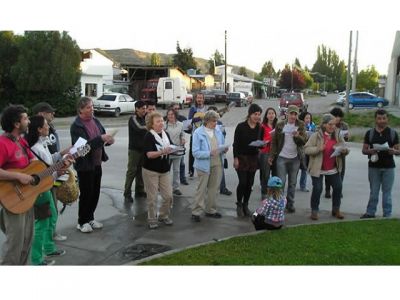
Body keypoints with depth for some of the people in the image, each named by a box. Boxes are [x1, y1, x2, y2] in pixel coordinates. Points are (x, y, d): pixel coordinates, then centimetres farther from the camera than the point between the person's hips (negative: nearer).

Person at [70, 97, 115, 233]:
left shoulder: (95, 121, 5)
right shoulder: (76, 126, -16)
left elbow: (102, 136, 14)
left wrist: (108, 140, -8)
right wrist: (101, 138, -32)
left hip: (97, 163, 7)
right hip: (84, 165, -7)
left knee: (95, 192, 15)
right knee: (86, 194, 4)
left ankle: (90, 218, 32)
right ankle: (82, 222, 21)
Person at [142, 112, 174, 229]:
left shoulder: (166, 134, 6)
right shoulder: (149, 136, -13)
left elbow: (170, 148, 13)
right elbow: (149, 154, -22)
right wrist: (162, 152, -35)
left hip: (164, 170, 6)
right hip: (151, 171, -5)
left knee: (168, 195, 6)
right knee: (152, 197, 3)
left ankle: (163, 216, 27)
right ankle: (152, 219, 19)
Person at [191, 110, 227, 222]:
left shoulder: (218, 131, 4)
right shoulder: (198, 133, -11)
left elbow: (222, 145, 16)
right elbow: (195, 152, -16)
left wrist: (224, 149, -7)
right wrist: (210, 153, -27)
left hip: (217, 164, 5)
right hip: (204, 165, -5)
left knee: (213, 188, 15)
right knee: (201, 189, 2)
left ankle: (210, 210, 29)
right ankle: (196, 212, 13)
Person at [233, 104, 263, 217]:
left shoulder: (259, 127, 3)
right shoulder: (241, 126, -8)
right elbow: (235, 143, -7)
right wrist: (235, 158, -12)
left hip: (253, 158, 4)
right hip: (242, 157, -4)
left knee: (250, 183, 7)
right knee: (243, 182, -7)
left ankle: (245, 205, 20)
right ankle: (239, 205, 12)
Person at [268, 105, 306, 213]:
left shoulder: (301, 125, 0)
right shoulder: (280, 125, -3)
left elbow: (304, 140, -6)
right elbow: (274, 141, 1)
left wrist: (298, 136, -27)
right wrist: (271, 156, -3)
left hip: (295, 158, 2)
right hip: (282, 157, -2)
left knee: (292, 183, 10)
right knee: (281, 182, -2)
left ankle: (290, 204, 21)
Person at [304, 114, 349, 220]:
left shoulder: (338, 136, 3)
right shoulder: (316, 136, -10)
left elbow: (344, 149, 11)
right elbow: (306, 149, -13)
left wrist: (345, 151, -13)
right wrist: (318, 149, -28)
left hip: (333, 169, 5)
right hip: (318, 169, -5)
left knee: (338, 187, 7)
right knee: (317, 189, -2)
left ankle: (336, 210, 26)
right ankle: (314, 211, 14)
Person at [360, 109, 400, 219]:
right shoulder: (369, 133, 3)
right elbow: (364, 150, 5)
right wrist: (370, 151, -17)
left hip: (388, 167, 0)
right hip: (373, 167, 1)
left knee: (387, 192, 7)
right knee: (373, 192, 9)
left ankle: (387, 215, 16)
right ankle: (370, 212, 20)